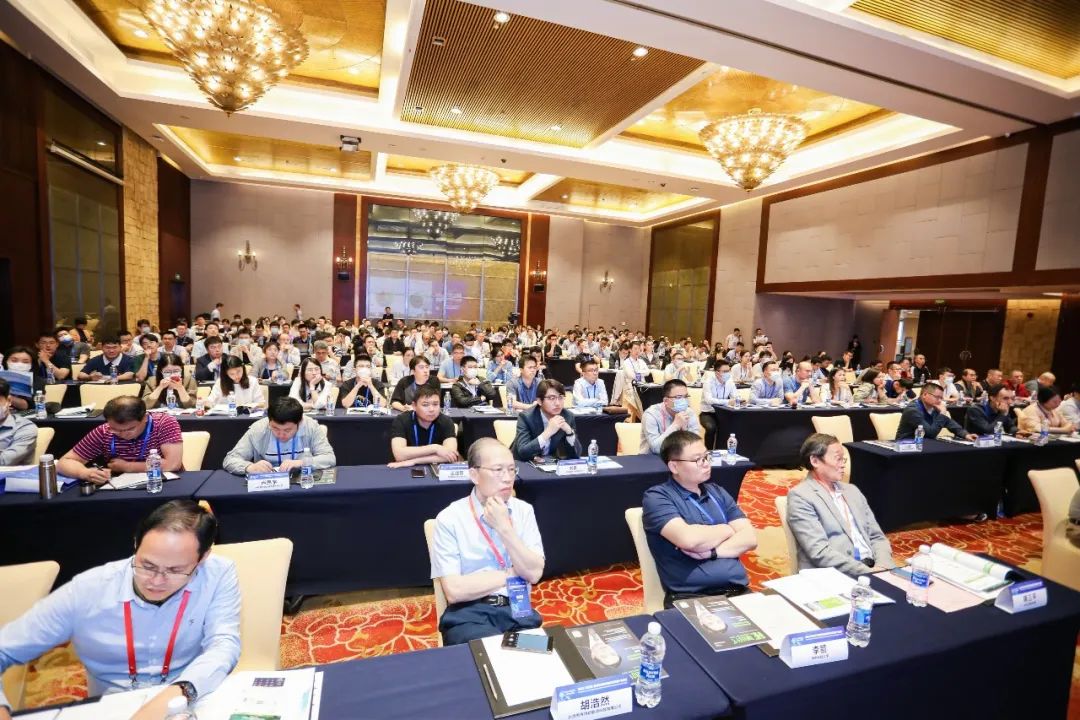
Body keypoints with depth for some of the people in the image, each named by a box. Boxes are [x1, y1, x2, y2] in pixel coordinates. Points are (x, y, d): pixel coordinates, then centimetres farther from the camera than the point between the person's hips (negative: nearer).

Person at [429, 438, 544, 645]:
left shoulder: (523, 510, 4)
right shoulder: (450, 519, -7)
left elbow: (533, 574, -3)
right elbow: (454, 591, -13)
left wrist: (505, 528, -14)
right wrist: (511, 573, -5)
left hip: (517, 609, 4)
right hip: (469, 613, -3)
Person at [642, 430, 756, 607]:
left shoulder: (717, 492, 17)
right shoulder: (657, 497, -4)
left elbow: (750, 538, 8)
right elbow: (688, 539, -19)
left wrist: (712, 551, -10)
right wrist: (727, 529, 0)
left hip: (738, 590, 5)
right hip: (690, 597, -4)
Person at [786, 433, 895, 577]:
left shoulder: (852, 490, 17)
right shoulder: (800, 496, -7)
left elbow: (877, 536, 16)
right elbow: (819, 552, -15)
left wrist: (882, 567, -3)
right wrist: (866, 571, -19)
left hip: (873, 569, 6)